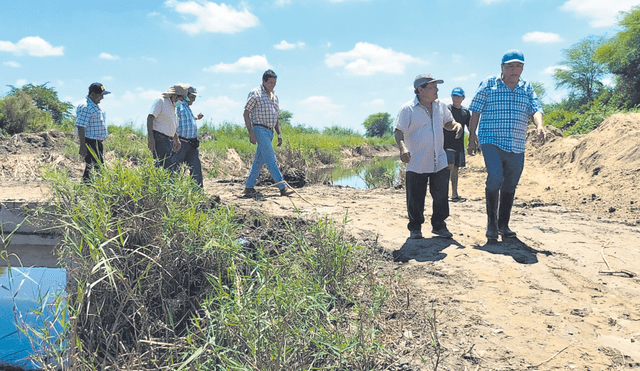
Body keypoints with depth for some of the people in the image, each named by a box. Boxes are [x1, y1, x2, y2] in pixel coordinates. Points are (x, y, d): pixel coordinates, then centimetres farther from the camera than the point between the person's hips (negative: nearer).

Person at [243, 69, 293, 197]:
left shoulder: (274, 96, 16)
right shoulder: (255, 94, -6)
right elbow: (246, 114, -7)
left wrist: (279, 134, 15)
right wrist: (251, 132, -15)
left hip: (270, 132, 8)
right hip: (260, 130, -8)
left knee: (259, 160, 9)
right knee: (271, 160, -11)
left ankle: (249, 187, 16)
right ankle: (282, 187, -13)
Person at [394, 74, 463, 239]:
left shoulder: (440, 106, 10)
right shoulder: (408, 109, -8)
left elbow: (447, 122, 23)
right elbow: (399, 131, -12)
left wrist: (456, 125, -1)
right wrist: (402, 147, -30)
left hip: (440, 162, 5)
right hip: (416, 163, -4)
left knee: (441, 195, 7)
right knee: (415, 198, 2)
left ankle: (439, 225, 25)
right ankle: (415, 228, 20)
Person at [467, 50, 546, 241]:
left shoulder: (527, 88, 11)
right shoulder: (488, 84, 2)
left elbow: (536, 109, 0)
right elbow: (476, 111, 3)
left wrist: (539, 126, -21)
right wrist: (472, 136, -1)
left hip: (516, 146, 4)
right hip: (491, 141, -4)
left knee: (510, 185, 9)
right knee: (495, 177, -22)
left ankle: (503, 224, 23)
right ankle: (491, 222, -6)